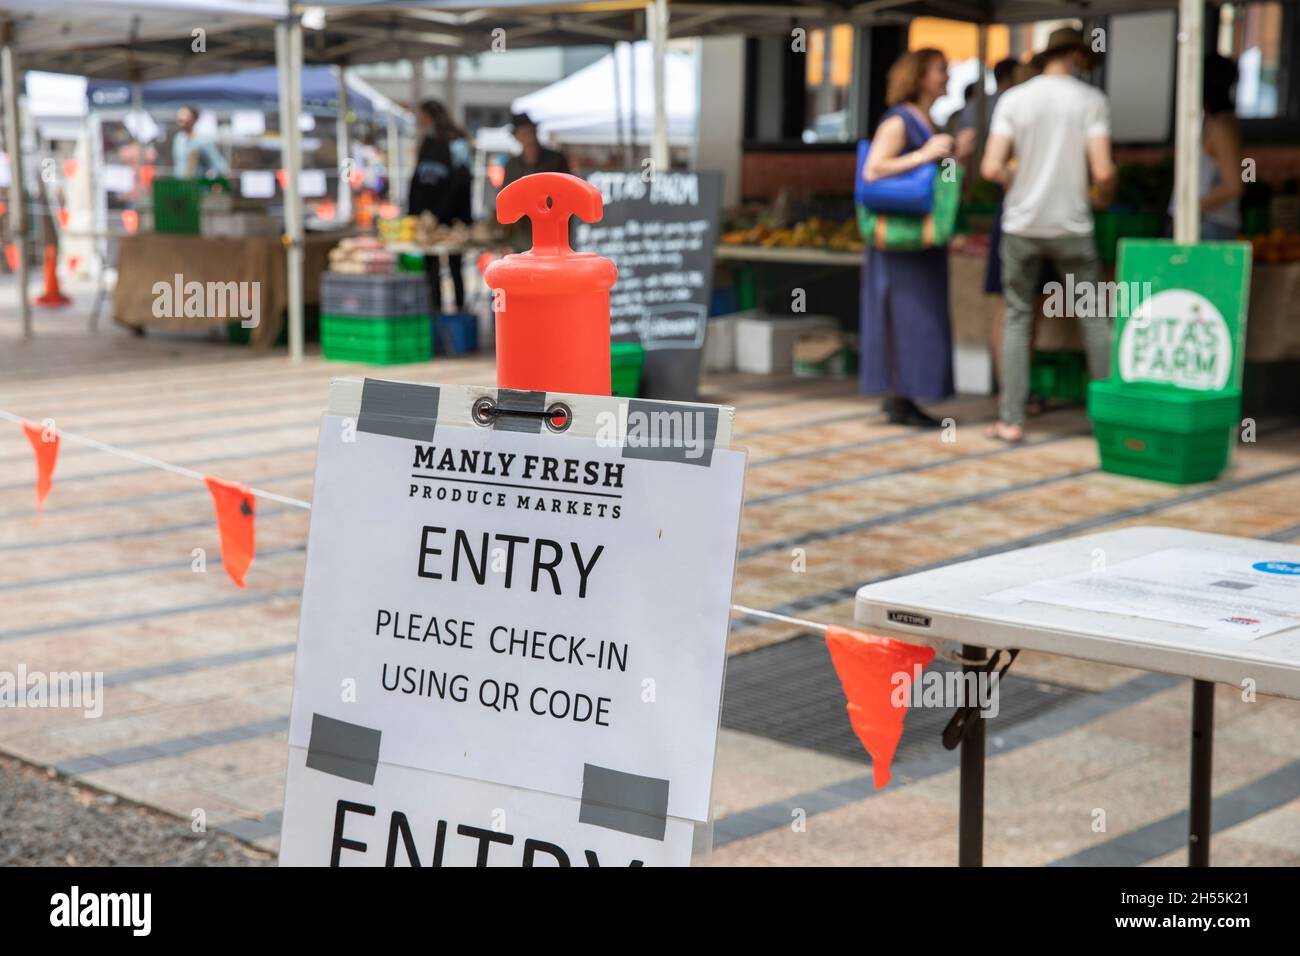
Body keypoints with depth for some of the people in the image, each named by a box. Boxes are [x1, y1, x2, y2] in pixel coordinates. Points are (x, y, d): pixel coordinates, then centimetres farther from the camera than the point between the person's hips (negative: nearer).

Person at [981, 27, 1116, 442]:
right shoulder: (1091, 100, -4)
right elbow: (1103, 172, -12)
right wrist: (1104, 196, 11)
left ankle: (1011, 420, 3)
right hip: (1072, 226, -1)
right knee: (1094, 317, 9)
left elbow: (991, 168, -9)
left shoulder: (1013, 99, -1)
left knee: (1017, 318, 7)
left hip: (1022, 225, 1)